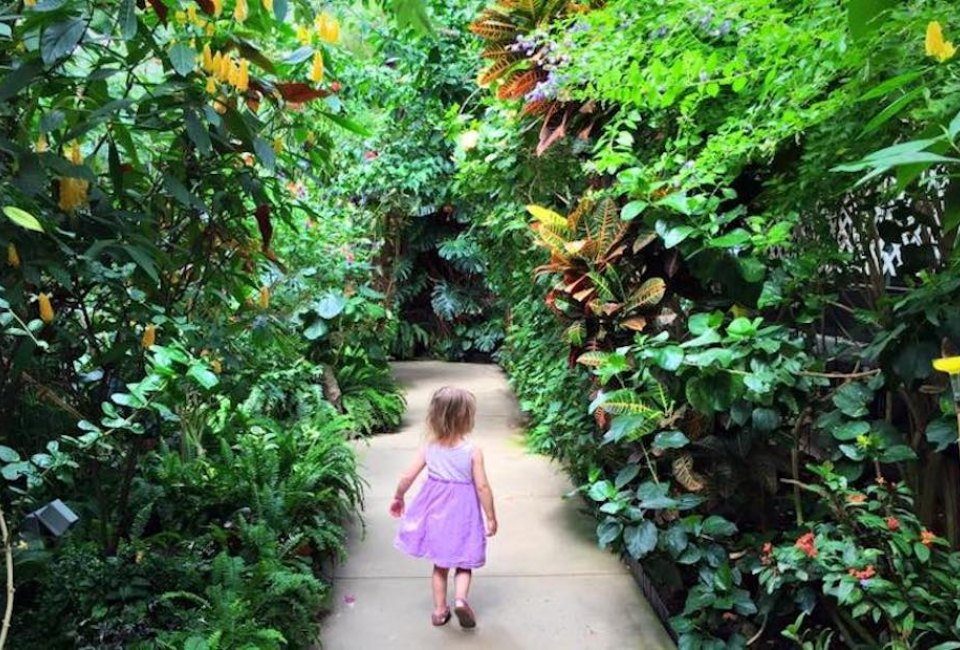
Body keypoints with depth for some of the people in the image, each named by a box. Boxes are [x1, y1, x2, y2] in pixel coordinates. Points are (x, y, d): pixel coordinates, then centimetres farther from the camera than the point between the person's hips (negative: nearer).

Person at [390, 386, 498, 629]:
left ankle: (440, 610, 26)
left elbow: (407, 477, -5)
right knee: (464, 563, 14)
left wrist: (398, 498, 13)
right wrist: (491, 517, -3)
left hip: (435, 511, 3)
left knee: (440, 564, 20)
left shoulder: (429, 448, -9)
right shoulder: (473, 451, -17)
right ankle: (461, 598, -9)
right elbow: (482, 486, -15)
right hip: (462, 513, -3)